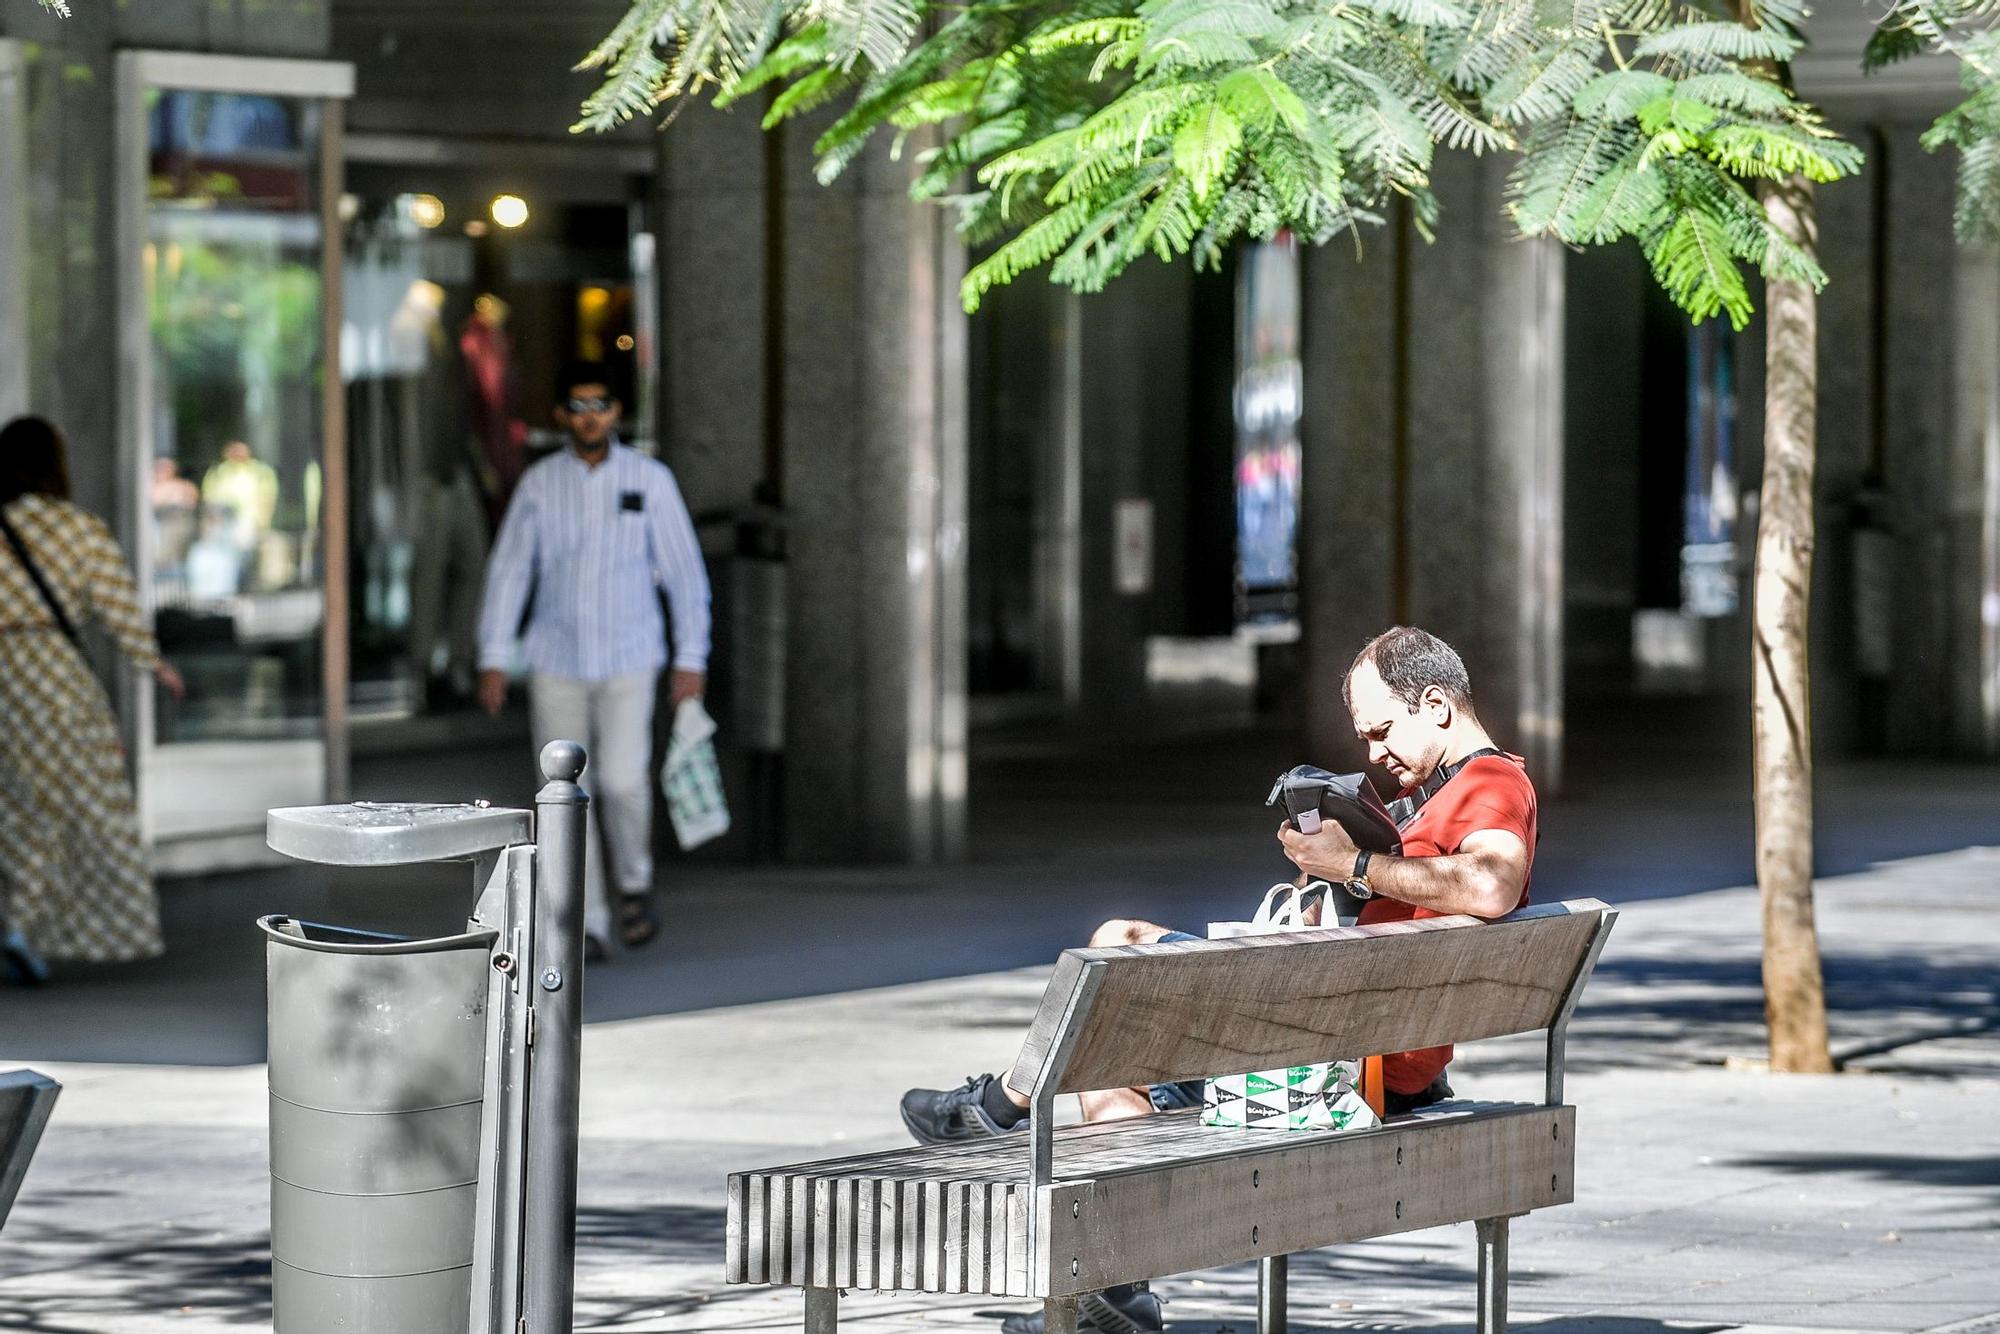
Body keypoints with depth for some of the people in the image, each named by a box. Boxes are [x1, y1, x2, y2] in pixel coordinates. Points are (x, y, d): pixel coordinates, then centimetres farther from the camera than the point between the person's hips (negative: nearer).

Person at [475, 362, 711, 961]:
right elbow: (508, 571, 3)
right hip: (556, 663, 2)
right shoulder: (538, 484, 1)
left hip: (627, 662, -2)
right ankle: (588, 926, 7)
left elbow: (685, 573, 0)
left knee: (623, 781, -17)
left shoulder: (650, 479, -3)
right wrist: (493, 659, -3)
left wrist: (692, 660, -3)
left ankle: (634, 883, 11)